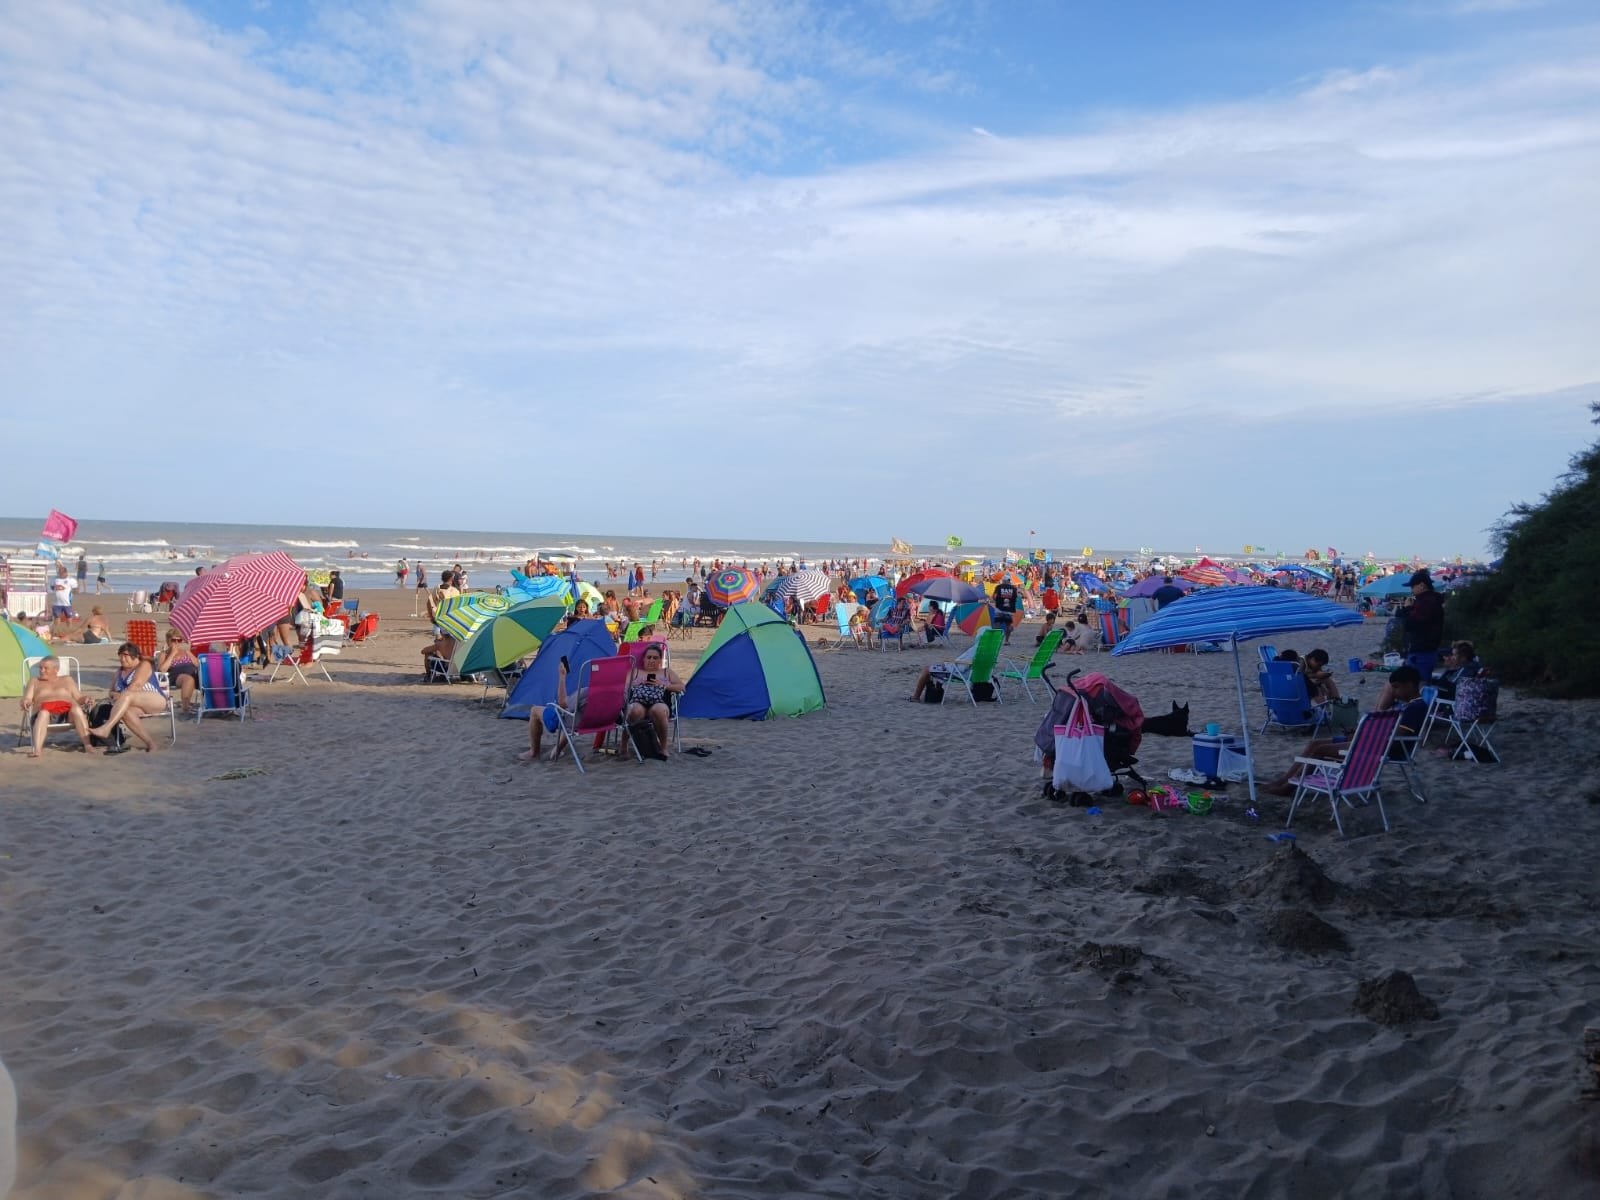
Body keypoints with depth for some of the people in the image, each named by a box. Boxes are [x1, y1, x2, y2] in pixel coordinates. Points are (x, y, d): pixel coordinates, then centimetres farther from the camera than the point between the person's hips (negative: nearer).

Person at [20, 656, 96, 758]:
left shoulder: (67, 680, 29)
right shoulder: (34, 682, 29)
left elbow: (79, 698, 21)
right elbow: (27, 699, 14)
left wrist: (86, 699, -3)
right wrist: (26, 702, -11)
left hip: (67, 710, 0)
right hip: (45, 710, 0)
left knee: (77, 710, -36)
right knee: (43, 714, -38)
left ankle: (87, 744, -47)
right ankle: (36, 749, -57)